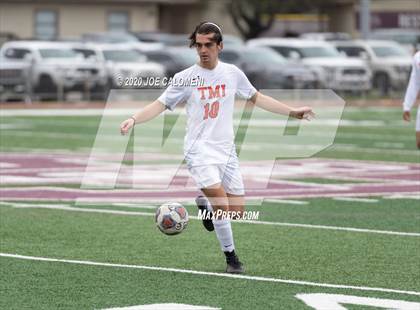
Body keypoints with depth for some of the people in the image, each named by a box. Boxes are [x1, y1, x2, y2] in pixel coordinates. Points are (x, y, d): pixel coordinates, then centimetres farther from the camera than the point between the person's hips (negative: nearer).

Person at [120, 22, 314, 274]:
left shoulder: (232, 73, 5)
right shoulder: (185, 78, -5)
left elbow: (256, 98, 19)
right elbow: (160, 105, -3)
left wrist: (292, 112, 19)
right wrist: (134, 120, -20)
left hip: (227, 151, 4)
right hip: (200, 151, -4)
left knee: (237, 211, 1)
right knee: (222, 206, -19)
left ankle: (205, 203, 31)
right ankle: (231, 258, 0)